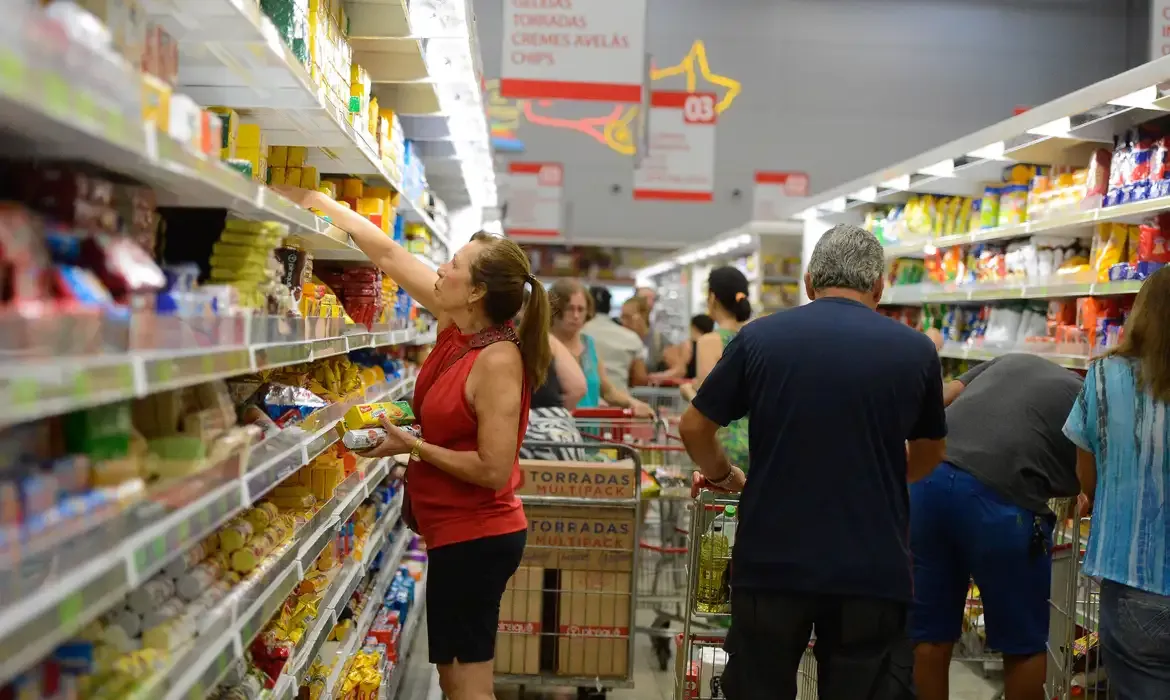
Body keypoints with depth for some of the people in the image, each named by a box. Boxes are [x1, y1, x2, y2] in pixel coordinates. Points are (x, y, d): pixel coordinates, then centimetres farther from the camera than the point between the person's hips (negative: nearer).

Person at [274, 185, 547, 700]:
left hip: (475, 537, -9)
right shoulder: (457, 326, 1)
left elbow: (494, 469, -24)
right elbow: (388, 254, 6)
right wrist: (311, 199, 8)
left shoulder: (497, 361, -22)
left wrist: (413, 446, -17)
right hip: (460, 530, 9)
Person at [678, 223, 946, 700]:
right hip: (873, 569, 0)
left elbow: (694, 428, 4)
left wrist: (722, 476, 22)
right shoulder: (916, 350, 1)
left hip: (772, 562, 0)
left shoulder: (759, 337, -2)